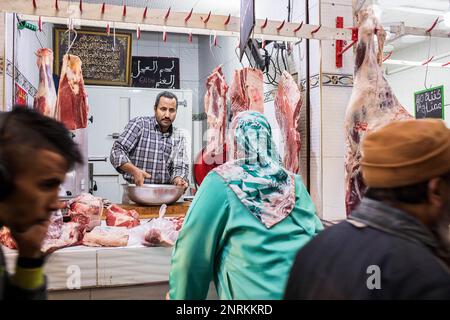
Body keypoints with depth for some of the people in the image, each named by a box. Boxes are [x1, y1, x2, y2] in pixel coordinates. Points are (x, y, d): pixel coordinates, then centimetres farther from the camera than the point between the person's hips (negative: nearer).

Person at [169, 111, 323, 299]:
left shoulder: (220, 182, -8)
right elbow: (317, 235, 13)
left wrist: (180, 296, 8)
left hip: (257, 292, -4)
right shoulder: (293, 182, 4)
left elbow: (192, 252, -7)